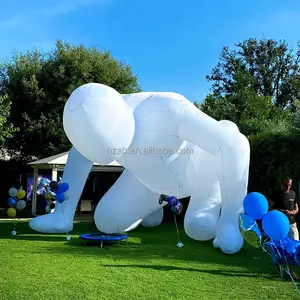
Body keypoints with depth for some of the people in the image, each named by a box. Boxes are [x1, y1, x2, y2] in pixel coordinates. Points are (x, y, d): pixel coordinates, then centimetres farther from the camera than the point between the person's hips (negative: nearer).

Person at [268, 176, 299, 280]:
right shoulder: (275, 194, -5)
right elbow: (270, 209, -8)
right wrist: (281, 211, -21)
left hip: (292, 224, 3)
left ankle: (291, 270, 1)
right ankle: (278, 263, 33)